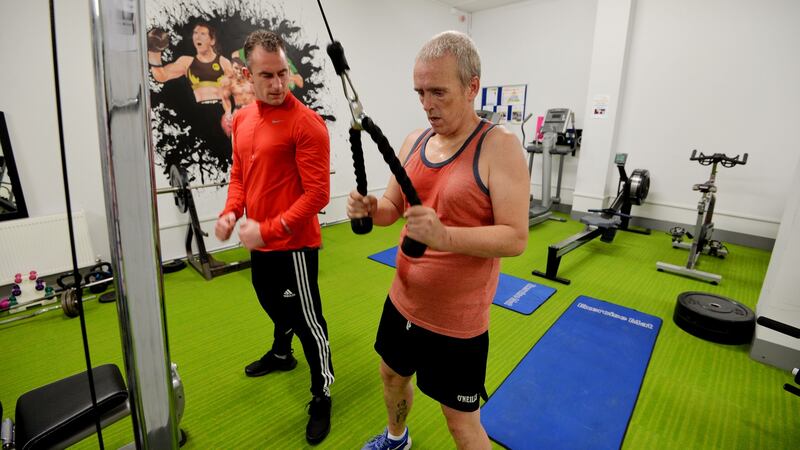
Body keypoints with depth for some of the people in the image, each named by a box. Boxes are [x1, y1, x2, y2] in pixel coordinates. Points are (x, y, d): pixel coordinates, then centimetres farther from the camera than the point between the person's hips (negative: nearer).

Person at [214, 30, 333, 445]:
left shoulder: (306, 123, -17)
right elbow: (239, 173, 16)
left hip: (294, 244, -8)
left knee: (307, 321, 4)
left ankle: (321, 399, 25)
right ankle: (282, 354, 56)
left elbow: (317, 194, -20)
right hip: (259, 241, 8)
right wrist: (230, 212, -1)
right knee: (274, 304, 27)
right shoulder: (241, 118, 7)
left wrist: (269, 230, -21)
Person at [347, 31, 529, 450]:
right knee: (392, 375, 29)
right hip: (403, 300, 7)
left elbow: (516, 238, -22)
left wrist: (444, 235, -37)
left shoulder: (499, 146, -18)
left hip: (456, 319, -7)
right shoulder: (414, 140, 1)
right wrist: (370, 208, -14)